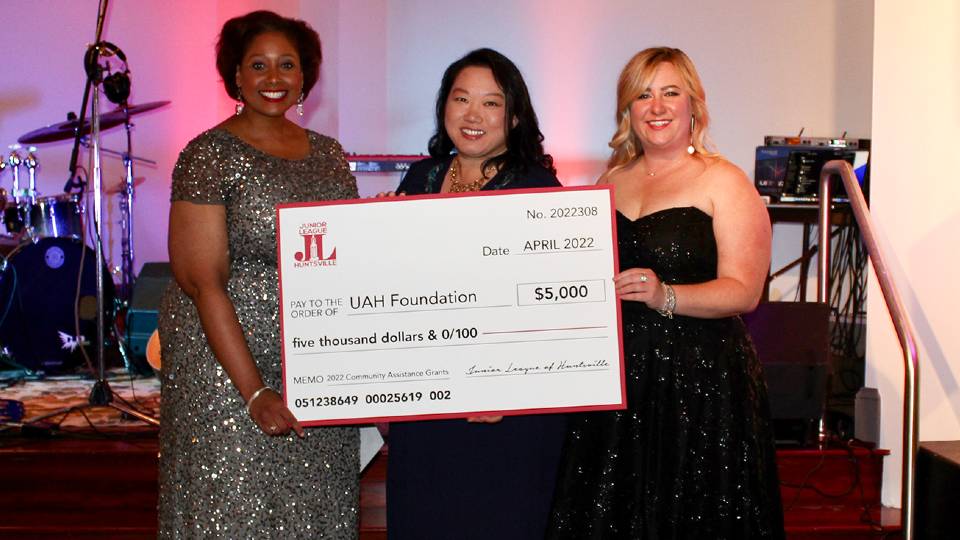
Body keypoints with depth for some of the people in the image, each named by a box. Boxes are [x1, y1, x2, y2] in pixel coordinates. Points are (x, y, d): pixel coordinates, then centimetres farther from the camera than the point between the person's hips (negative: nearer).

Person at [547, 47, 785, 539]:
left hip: (699, 382, -5)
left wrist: (666, 297, -26)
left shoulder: (722, 181, -3)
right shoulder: (612, 179, 13)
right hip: (614, 380, 5)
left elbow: (743, 291, -12)